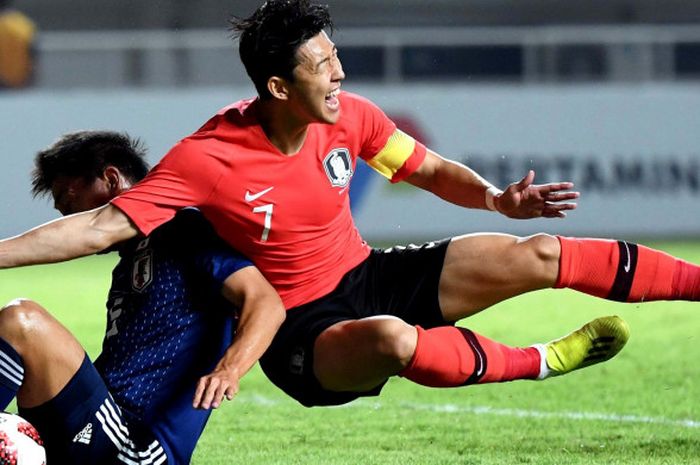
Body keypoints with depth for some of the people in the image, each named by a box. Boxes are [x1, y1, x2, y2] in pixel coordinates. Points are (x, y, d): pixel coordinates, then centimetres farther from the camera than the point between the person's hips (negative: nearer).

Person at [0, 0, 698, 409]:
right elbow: (103, 226, -21)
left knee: (538, 254, -9)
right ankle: (544, 360, -17)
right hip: (301, 332, -5)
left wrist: (495, 198, -14)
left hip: (368, 278, 5)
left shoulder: (349, 118, -7)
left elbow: (431, 171, 6)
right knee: (394, 339, -40)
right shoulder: (206, 160, -22)